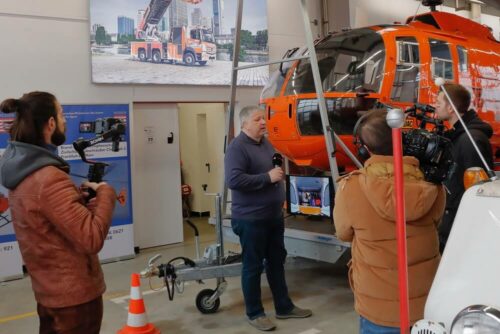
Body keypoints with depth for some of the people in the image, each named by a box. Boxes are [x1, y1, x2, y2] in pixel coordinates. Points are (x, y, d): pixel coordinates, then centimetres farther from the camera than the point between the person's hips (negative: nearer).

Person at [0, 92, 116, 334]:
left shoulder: (22, 172, 4)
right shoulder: (49, 178, -27)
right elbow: (92, 239, -30)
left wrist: (79, 194, -3)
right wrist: (105, 193, -16)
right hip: (75, 295, -9)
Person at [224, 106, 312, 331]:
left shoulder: (265, 143, 12)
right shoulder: (237, 147, -16)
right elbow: (233, 180, -28)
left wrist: (281, 169, 6)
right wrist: (267, 177, -25)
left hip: (274, 216, 9)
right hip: (251, 219, -8)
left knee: (277, 262, 17)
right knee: (253, 266, 4)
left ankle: (284, 307, 30)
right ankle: (254, 313, 19)